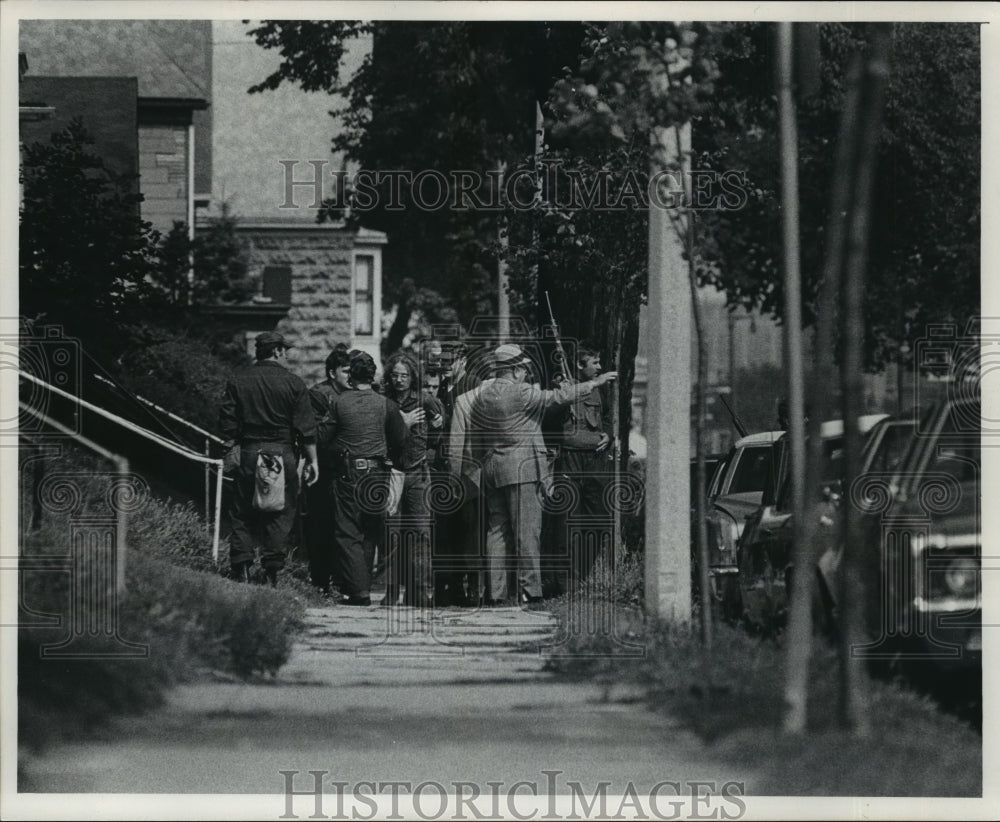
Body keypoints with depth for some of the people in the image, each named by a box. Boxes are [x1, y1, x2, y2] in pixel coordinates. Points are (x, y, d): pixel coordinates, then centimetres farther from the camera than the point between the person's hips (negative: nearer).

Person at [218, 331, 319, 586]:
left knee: (243, 514, 6)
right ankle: (272, 570, 1)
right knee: (280, 515, 4)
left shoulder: (238, 381, 4)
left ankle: (241, 569, -2)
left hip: (247, 453, 2)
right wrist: (312, 460, 3)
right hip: (282, 454, -2)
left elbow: (227, 422, 3)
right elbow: (306, 428, -2)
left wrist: (232, 450, 11)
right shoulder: (293, 383, -2)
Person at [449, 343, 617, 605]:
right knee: (526, 529, -6)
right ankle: (530, 589, -9)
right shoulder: (520, 393, -12)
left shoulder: (483, 394, 8)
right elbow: (557, 397, -11)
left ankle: (495, 592, 7)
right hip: (521, 468, -7)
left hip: (491, 468, 7)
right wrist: (594, 383, -3)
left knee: (497, 530, 9)